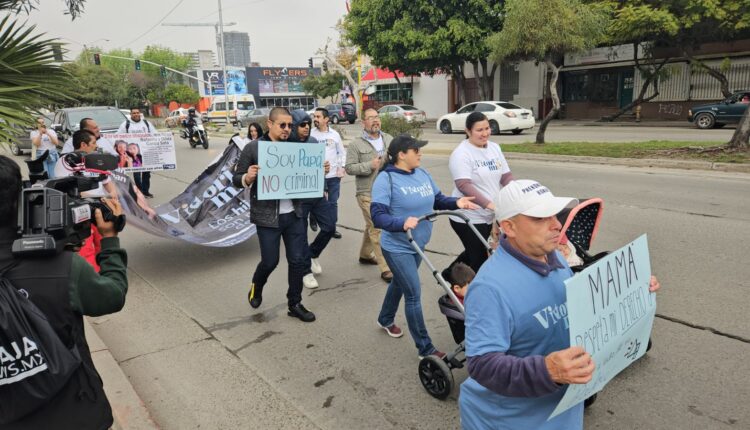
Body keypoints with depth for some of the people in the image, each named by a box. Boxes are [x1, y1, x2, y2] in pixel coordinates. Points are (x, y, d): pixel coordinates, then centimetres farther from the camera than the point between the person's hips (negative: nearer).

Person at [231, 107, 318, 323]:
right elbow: (236, 179, -2)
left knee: (298, 260, 7)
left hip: (294, 214, 4)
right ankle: (256, 288, 38)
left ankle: (295, 304, 24)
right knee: (270, 261, 5)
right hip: (267, 216, -4)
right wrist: (248, 177, -24)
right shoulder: (253, 148, -5)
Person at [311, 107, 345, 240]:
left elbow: (342, 152, 10)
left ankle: (332, 228, 21)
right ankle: (313, 219, 38)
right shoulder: (311, 133, -5)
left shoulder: (334, 134, 2)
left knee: (333, 203, 9)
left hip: (334, 175, 2)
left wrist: (341, 167, -1)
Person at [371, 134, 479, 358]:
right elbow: (377, 216, -27)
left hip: (417, 245, 8)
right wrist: (402, 222, -43)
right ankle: (426, 349, 9)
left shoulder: (422, 174, 2)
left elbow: (437, 200, 9)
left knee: (400, 284, 25)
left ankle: (385, 320, 51)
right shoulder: (386, 179, -20)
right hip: (398, 248, -7)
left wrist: (456, 202, -11)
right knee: (414, 294, -4)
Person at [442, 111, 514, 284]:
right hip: (468, 217, -8)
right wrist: (488, 204, -34)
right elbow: (464, 185, -25)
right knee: (479, 258, 1)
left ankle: (448, 275, 43)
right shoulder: (461, 153, -16)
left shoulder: (494, 148, 8)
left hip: (488, 216, 8)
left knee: (475, 253, 22)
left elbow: (506, 176, 8)